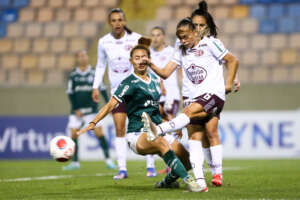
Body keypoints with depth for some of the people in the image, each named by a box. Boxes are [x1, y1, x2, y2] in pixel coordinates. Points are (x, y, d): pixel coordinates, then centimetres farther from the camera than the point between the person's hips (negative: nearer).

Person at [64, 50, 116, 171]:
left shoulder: (94, 73, 1)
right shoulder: (73, 75, 4)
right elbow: (70, 94, 5)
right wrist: (75, 109, -4)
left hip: (91, 109, -2)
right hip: (77, 110, 2)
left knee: (99, 133, -7)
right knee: (73, 135, -2)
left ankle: (108, 159, 0)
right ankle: (75, 162, 8)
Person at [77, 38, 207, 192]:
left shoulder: (155, 81, 14)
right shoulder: (129, 83, -5)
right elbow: (111, 105, -10)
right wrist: (93, 123, -21)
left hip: (158, 132, 7)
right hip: (137, 136, -7)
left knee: (187, 160, -7)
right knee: (160, 142, -39)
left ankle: (166, 182, 21)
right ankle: (188, 180, -41)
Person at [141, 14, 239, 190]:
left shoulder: (210, 43, 0)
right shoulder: (181, 52, 15)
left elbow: (233, 61, 4)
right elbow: (165, 73, 7)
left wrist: (228, 84, -2)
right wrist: (151, 65, -10)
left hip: (214, 94, -6)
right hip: (195, 99, 6)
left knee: (189, 112, -32)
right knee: (194, 138, -8)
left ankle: (158, 130, -50)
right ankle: (200, 181, -14)